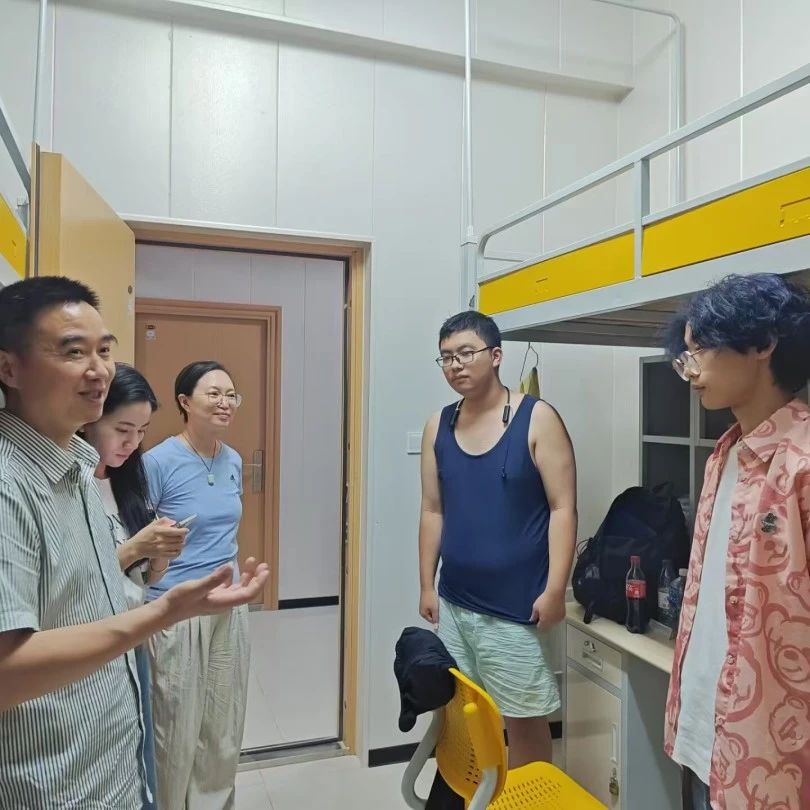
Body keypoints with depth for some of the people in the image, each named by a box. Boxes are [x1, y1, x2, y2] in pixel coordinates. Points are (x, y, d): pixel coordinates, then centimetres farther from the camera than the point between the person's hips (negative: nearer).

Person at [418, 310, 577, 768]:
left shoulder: (537, 420, -9)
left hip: (516, 608, -4)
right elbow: (433, 511, 9)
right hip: (454, 603, 5)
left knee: (526, 721, 9)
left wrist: (555, 589, -15)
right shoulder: (439, 427, 5)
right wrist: (427, 585, 8)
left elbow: (563, 508, -10)